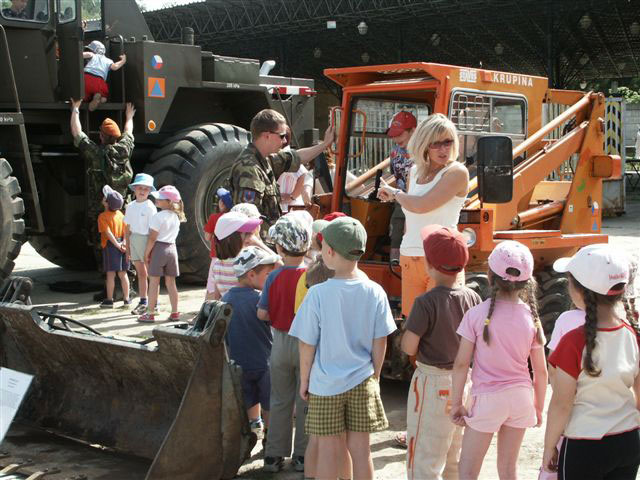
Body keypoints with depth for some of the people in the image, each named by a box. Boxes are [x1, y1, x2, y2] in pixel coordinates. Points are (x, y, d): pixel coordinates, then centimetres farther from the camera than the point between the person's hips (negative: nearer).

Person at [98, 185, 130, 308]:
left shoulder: (103, 216, -9)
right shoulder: (120, 214, 8)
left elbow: (108, 232, -17)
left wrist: (117, 245, -15)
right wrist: (124, 242, -8)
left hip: (110, 245, -5)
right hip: (122, 246, 5)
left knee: (110, 274, -1)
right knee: (123, 274, 10)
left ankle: (109, 300, 3)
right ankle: (126, 299, 13)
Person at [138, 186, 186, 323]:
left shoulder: (158, 216, -14)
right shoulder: (176, 217, 10)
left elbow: (152, 238, -15)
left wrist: (147, 253, -7)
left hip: (158, 248, -6)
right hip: (172, 248, 7)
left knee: (154, 282, -2)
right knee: (171, 282, 10)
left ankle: (150, 314, 1)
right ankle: (175, 313, 11)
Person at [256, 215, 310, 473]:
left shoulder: (274, 278, -9)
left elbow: (262, 313, -8)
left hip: (280, 343, 2)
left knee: (280, 402, 14)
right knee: (305, 402, 11)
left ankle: (274, 455, 20)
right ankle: (302, 455, 18)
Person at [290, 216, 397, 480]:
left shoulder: (317, 295, -17)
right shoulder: (375, 292, -9)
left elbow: (307, 345, -9)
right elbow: (380, 342, -2)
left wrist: (304, 380, 5)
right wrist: (374, 376, 13)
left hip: (325, 384, -2)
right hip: (362, 382, 2)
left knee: (329, 450, 10)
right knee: (360, 448, 12)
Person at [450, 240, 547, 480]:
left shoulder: (477, 314, -13)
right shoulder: (531, 317, -4)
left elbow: (461, 364, -11)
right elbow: (541, 371, 2)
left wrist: (456, 403, -1)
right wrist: (538, 407, 15)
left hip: (488, 398, -4)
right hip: (521, 397, 4)